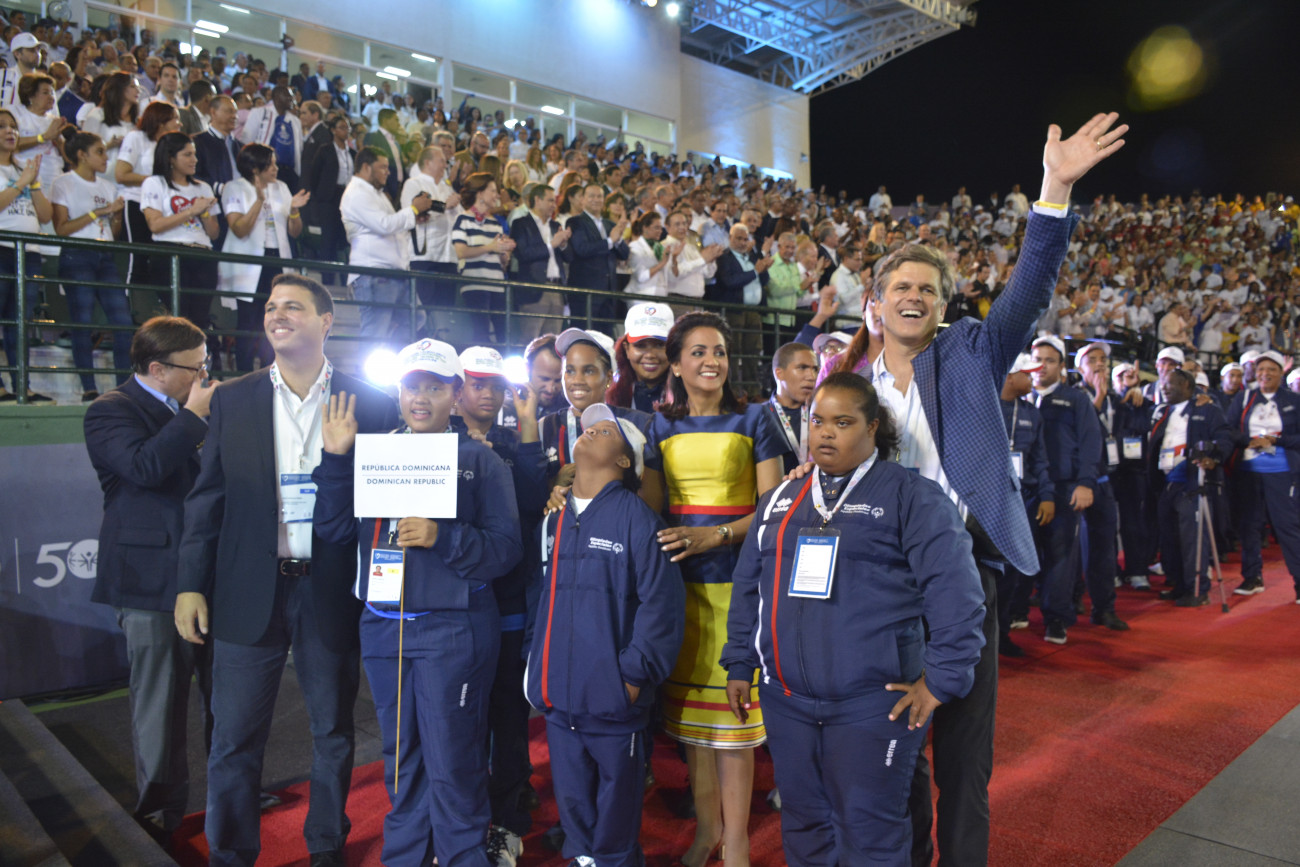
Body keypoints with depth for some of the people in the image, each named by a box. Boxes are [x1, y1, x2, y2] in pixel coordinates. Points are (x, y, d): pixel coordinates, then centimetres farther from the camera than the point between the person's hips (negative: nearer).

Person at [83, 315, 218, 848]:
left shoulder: (191, 412, 14)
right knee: (160, 700, 5)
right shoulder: (112, 411, -8)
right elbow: (144, 466, -26)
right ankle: (162, 812, 21)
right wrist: (194, 415, -18)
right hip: (152, 580, -7)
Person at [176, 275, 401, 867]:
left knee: (333, 733, 14)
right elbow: (207, 499, 4)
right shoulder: (232, 400, 4)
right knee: (234, 740, 7)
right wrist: (191, 585, 0)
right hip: (251, 591, 1)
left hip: (332, 591, 0)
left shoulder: (369, 403, -2)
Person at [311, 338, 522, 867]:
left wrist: (443, 537, -23)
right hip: (383, 625, 5)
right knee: (400, 755, 18)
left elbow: (505, 546, -9)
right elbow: (334, 529, 3)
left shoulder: (480, 461, -2)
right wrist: (336, 458, -6)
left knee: (452, 760, 2)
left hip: (453, 629, -4)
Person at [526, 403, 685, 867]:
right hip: (557, 696, 6)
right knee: (572, 802, 19)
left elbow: (662, 604, -14)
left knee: (615, 810, 12)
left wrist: (635, 675, -15)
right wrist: (537, 664, 11)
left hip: (612, 699, -5)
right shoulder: (554, 519, 10)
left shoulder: (635, 518, -10)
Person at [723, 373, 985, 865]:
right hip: (785, 702, 5)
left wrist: (941, 679, -12)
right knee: (803, 825, 18)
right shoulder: (780, 500, 12)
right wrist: (740, 664, 13)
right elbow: (748, 588, 15)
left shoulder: (911, 497, -5)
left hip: (874, 706, -5)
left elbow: (955, 593, -10)